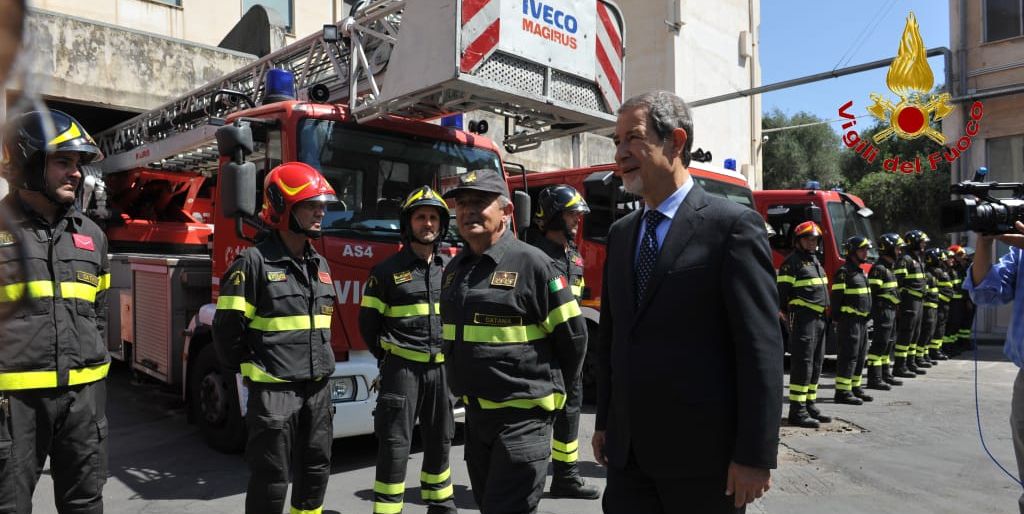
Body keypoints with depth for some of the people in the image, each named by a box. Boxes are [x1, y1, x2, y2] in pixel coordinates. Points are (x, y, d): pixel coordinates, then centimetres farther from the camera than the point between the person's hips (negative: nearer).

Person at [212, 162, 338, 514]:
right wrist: (249, 371, -2)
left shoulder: (320, 265, 10)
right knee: (271, 480, 5)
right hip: (274, 390, -6)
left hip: (317, 389, 7)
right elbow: (227, 328, -11)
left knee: (315, 471, 18)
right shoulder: (255, 262, -12)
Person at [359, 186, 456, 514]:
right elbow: (369, 322, 1)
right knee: (394, 445, -1)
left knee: (440, 441, 16)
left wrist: (452, 354, 10)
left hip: (442, 369, 4)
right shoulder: (387, 271, -4)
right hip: (401, 369, -4)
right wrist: (389, 358, 5)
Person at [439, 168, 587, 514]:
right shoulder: (454, 269, 8)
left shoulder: (532, 263, -14)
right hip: (476, 414, 7)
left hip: (522, 415, -7)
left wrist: (549, 389, 1)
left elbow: (571, 334, -9)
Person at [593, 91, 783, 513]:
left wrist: (755, 455, -14)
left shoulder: (733, 225, -9)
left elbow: (762, 347, -13)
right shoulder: (621, 233, 10)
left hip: (702, 454, -5)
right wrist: (604, 422, 13)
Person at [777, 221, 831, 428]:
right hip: (802, 317, -9)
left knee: (816, 364, 12)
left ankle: (810, 405, 21)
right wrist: (784, 313, -18)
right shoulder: (792, 262, -9)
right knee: (802, 363, -10)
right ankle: (797, 411, -7)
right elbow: (783, 290, -14)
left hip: (818, 318, 9)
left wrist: (823, 315, 22)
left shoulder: (815, 261, 19)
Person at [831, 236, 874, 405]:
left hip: (861, 320, 10)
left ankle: (854, 388, 22)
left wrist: (868, 316, 22)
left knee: (860, 356, 13)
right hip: (849, 320, -10)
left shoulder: (860, 272, 18)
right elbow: (836, 297, -17)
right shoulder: (844, 272, -12)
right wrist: (837, 320, -20)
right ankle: (842, 392, -7)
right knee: (848, 356, -9)